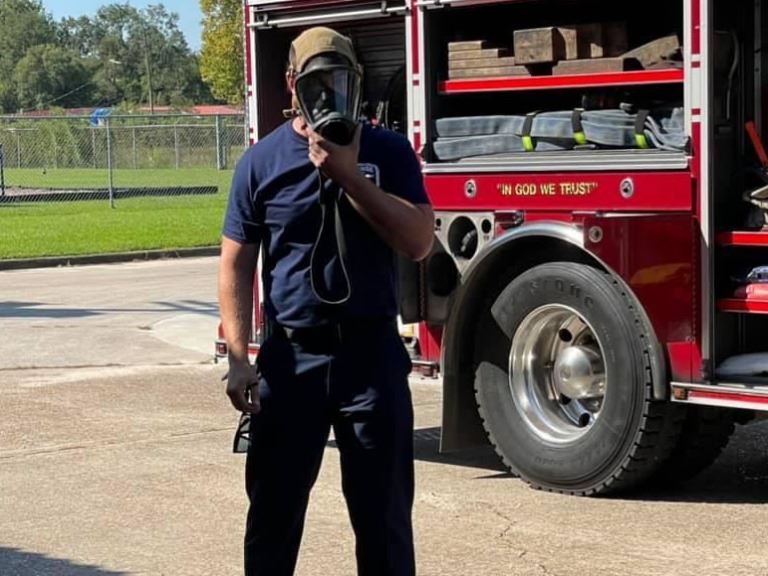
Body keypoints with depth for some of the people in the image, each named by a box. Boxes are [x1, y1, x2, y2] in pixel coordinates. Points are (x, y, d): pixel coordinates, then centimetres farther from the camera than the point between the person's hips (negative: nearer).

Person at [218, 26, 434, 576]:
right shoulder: (261, 160, 1)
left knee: (384, 512, 7)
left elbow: (419, 241, -9)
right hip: (291, 356, 0)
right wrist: (239, 359, -8)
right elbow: (237, 265, 1)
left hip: (372, 353, 0)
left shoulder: (388, 152, 2)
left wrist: (350, 176, -15)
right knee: (275, 507, 8)